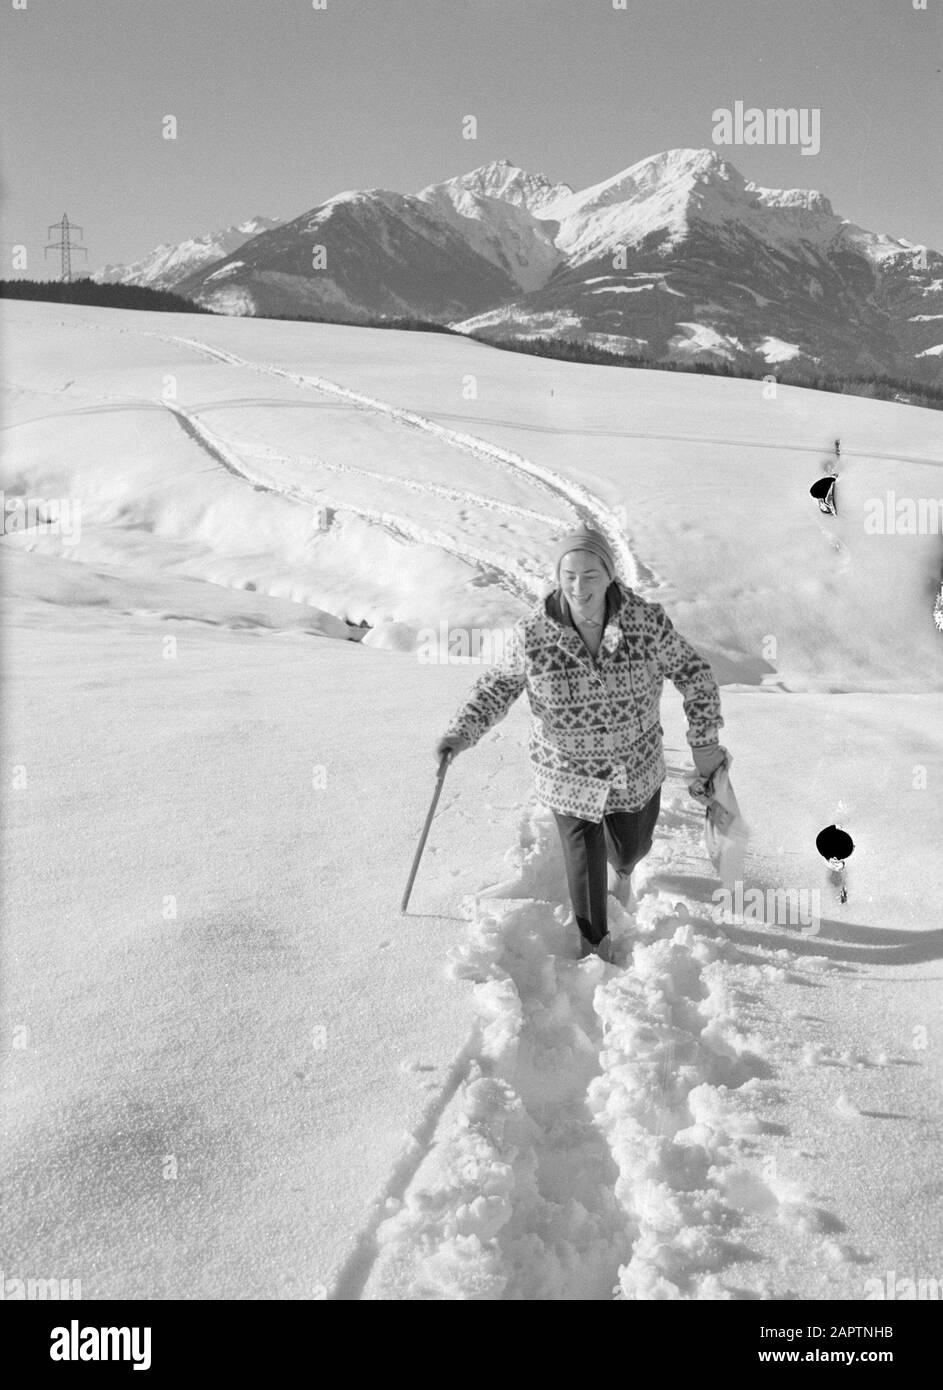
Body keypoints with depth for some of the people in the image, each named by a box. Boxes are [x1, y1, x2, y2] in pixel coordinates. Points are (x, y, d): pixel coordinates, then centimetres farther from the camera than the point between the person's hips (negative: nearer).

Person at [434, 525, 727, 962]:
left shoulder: (647, 622, -20)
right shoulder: (531, 634, -20)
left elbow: (692, 672, -6)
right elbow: (498, 685, -4)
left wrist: (704, 742, -4)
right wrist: (461, 733, -18)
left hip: (637, 770, 2)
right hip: (569, 775, -1)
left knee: (632, 847, 23)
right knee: (584, 860, 12)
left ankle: (623, 869, 66)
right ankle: (594, 941, 43)